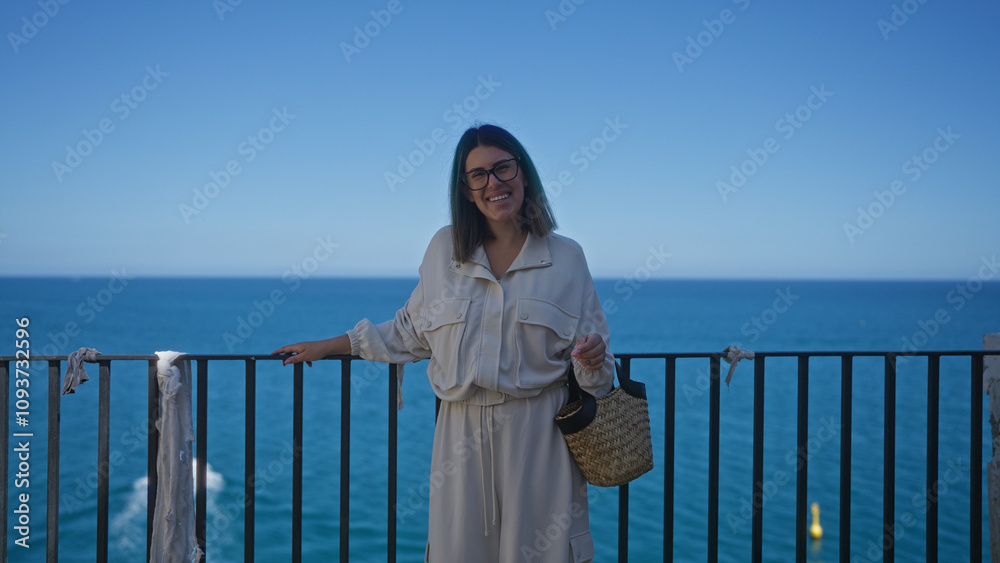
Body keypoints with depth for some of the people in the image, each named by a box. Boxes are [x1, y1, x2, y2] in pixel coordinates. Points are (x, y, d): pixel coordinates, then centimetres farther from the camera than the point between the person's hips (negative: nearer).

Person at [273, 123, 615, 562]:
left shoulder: (566, 257, 3)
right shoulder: (444, 249, 7)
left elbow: (592, 368, 7)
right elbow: (411, 332, 16)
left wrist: (594, 359, -17)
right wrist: (328, 347, 18)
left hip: (539, 435, -1)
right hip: (462, 432, 1)